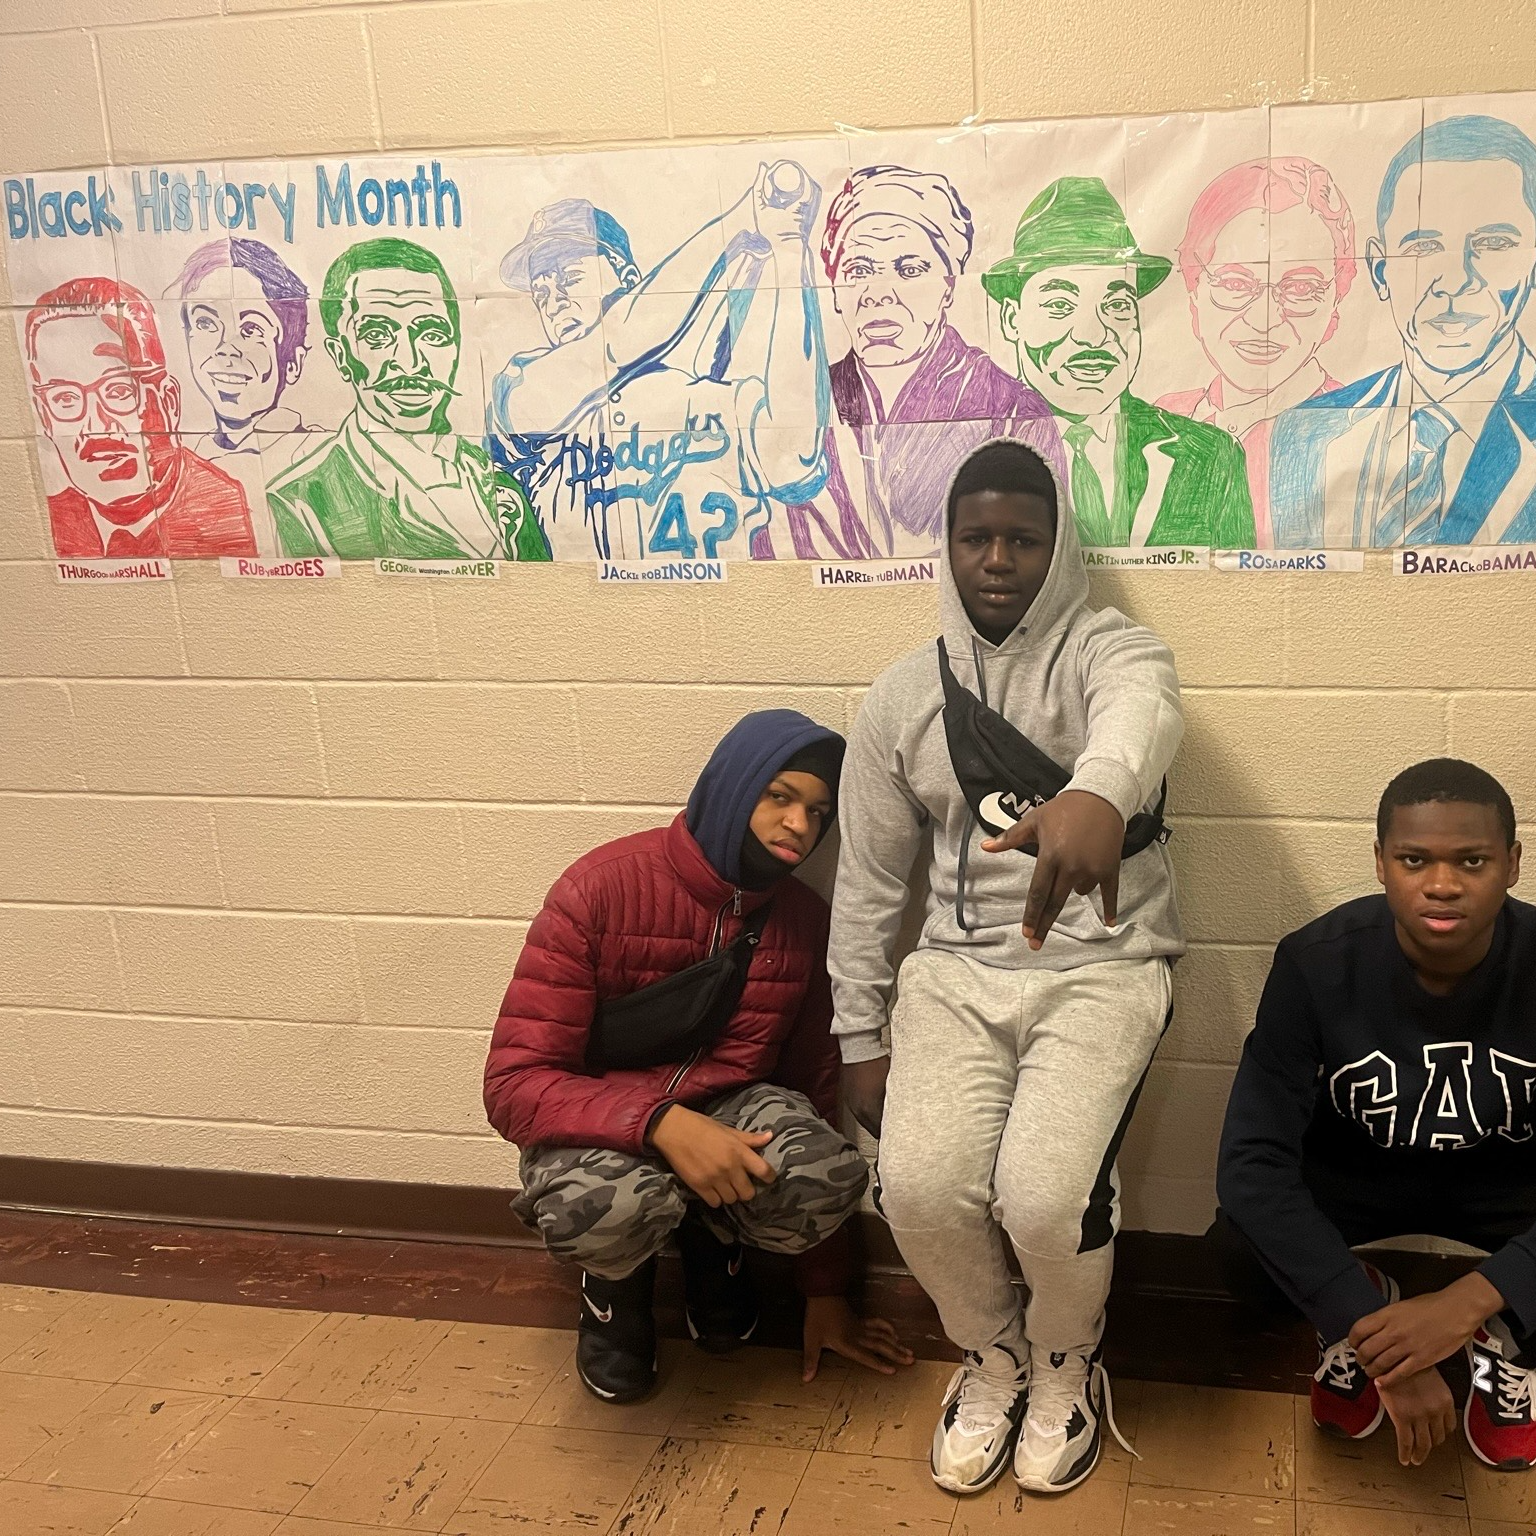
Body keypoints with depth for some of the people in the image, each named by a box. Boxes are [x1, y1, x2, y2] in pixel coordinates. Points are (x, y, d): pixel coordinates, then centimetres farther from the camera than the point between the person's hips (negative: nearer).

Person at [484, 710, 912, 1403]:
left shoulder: (804, 920, -4)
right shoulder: (601, 889, -18)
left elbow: (815, 1085, 6)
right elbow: (514, 1084, -20)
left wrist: (826, 1291, 8)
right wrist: (662, 1124, -37)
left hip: (732, 1110, 4)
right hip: (605, 1124, -3)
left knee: (827, 1176, -31)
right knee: (609, 1206, -40)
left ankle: (713, 1241, 7)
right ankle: (617, 1274, 2)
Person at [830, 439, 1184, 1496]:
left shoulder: (1109, 650, -4)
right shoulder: (902, 697, 8)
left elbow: (1143, 710, -33)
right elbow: (869, 879, 13)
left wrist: (1098, 789, -57)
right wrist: (859, 1037, 10)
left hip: (1102, 965, -3)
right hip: (959, 969, 3)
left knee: (1047, 1194, -24)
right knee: (921, 1184, -20)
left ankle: (1066, 1368, 13)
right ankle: (994, 1360, 14)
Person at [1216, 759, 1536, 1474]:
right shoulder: (1317, 963, -26)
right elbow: (1252, 1162, -29)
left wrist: (1465, 1303, -41)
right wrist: (1374, 1333, -37)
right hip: (1353, 1170, 0)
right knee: (1242, 1242, -31)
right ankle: (1360, 1324, 5)